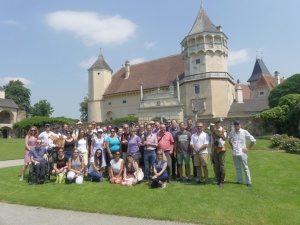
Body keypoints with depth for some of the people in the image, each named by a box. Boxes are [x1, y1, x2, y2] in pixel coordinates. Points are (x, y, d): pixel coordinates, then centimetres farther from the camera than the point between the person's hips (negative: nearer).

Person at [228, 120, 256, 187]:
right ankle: (240, 181, 22)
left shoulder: (244, 132, -6)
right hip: (234, 153, 4)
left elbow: (253, 140, -2)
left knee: (245, 168, 3)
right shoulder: (231, 133, 4)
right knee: (237, 168, 11)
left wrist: (248, 148, -3)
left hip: (242, 153, -4)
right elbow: (229, 140, 24)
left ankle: (249, 182, 11)